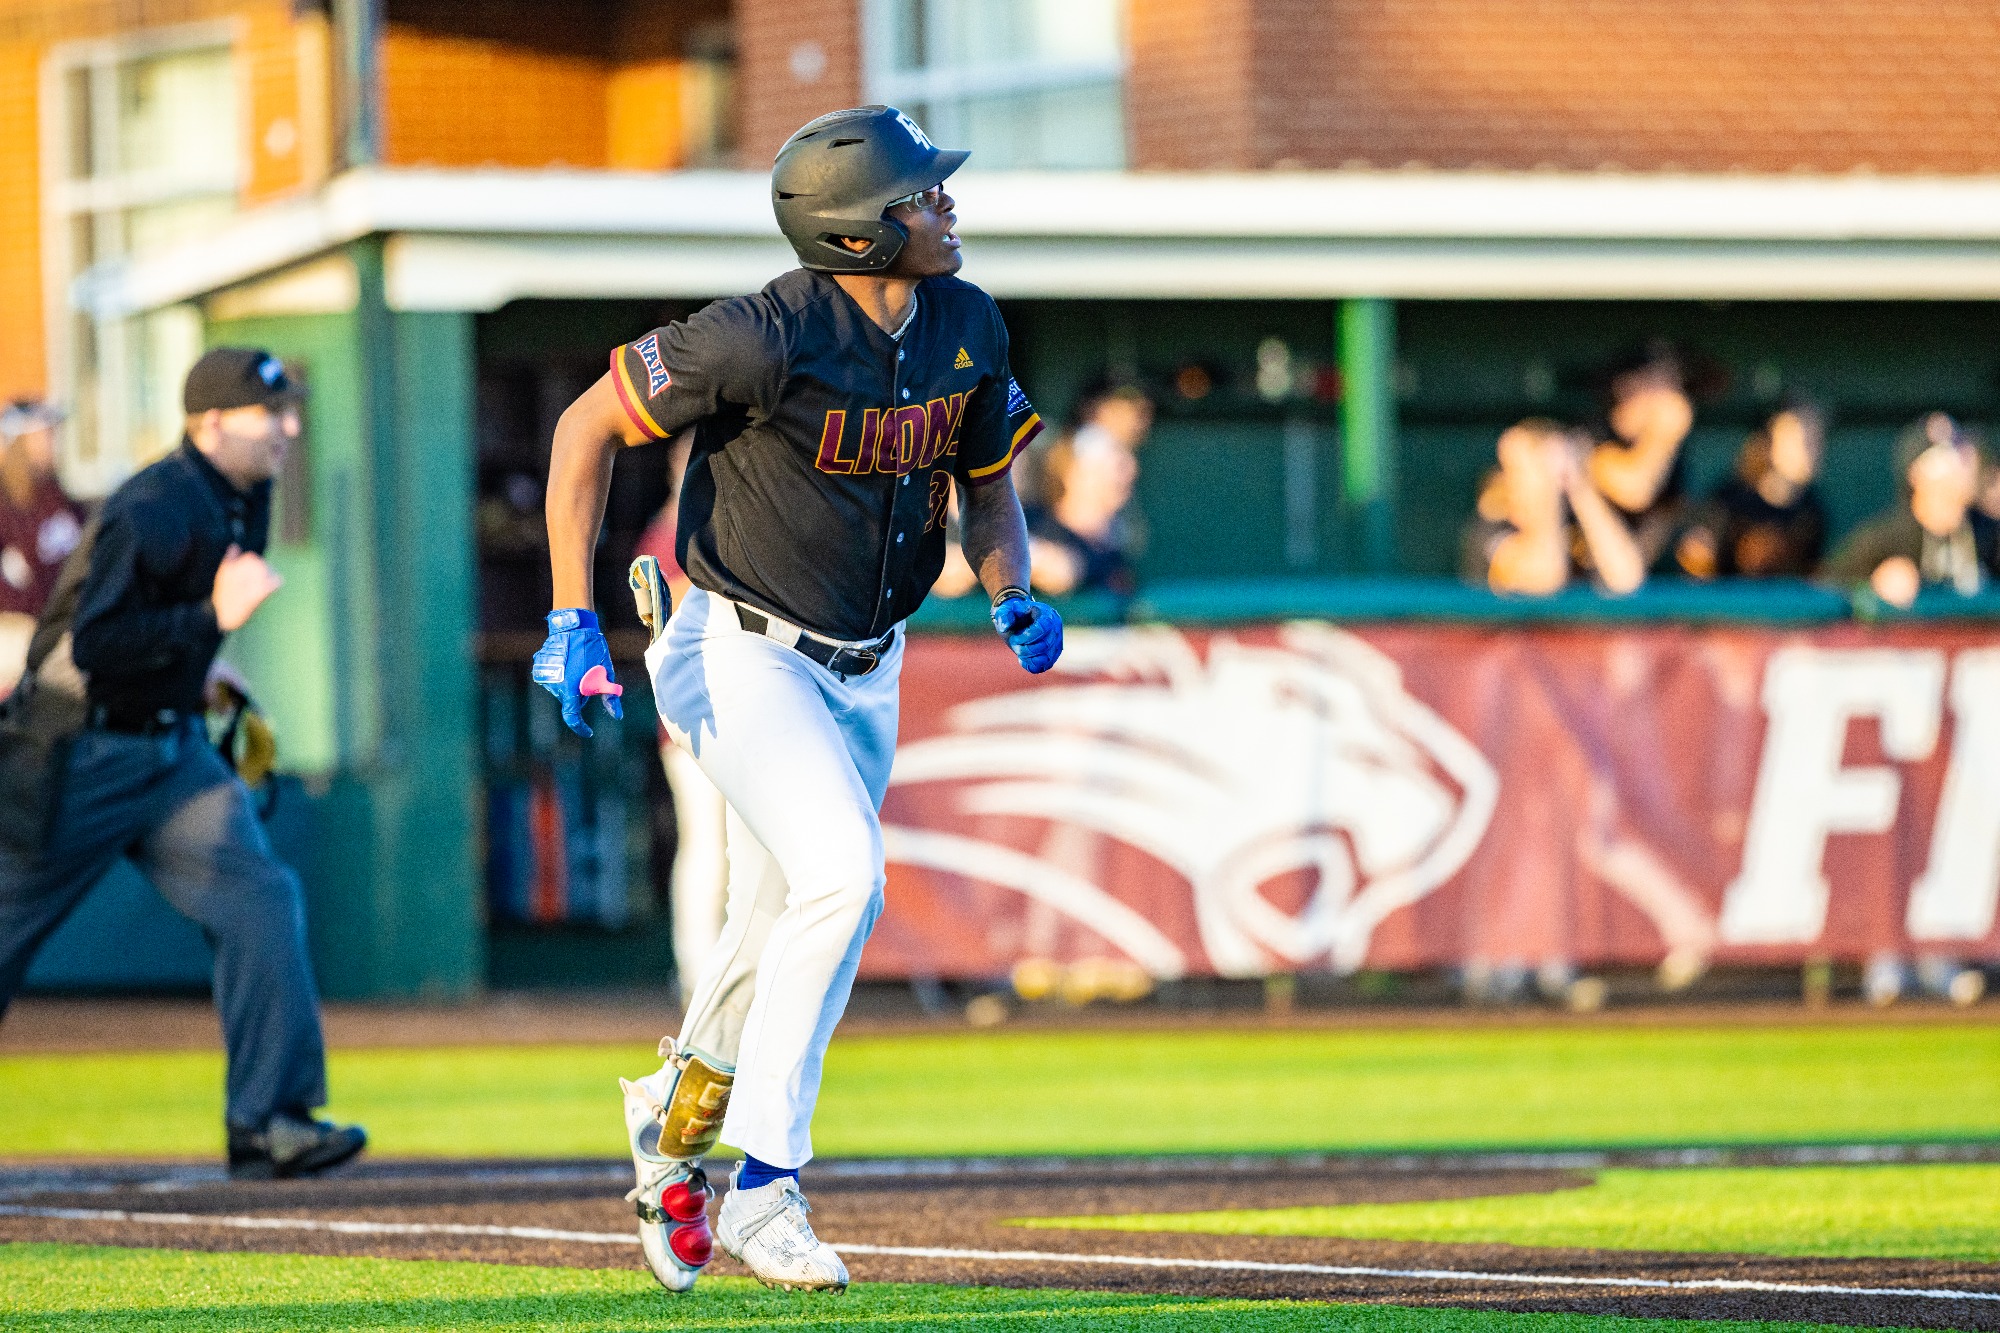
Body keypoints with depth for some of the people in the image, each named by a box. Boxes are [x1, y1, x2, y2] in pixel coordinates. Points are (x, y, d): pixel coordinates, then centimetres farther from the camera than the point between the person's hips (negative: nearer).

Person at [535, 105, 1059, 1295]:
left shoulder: (968, 329, -3)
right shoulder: (771, 338, -24)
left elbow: (988, 480, 13)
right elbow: (588, 426, -16)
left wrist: (1015, 597, -8)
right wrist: (573, 621, -20)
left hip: (865, 674, 7)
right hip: (744, 656, -7)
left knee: (783, 928, 15)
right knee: (843, 875, -24)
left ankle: (677, 1124, 42)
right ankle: (764, 1187, -19)